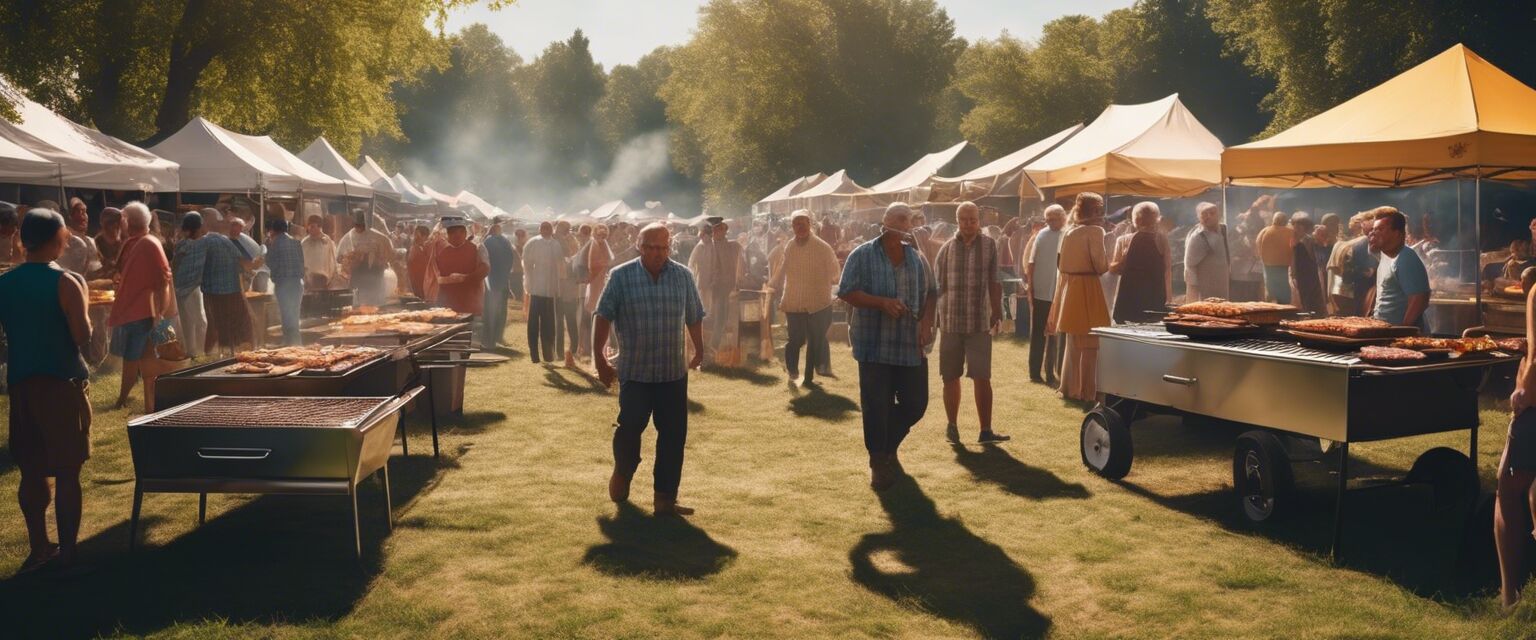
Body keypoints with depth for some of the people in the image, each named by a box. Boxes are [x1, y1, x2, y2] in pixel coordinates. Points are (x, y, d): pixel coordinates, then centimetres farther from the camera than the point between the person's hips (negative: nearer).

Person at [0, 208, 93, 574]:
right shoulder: (65, 282, -13)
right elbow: (83, 337, -15)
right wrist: (82, 297, -2)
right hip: (62, 382, -5)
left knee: (31, 471, 13)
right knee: (66, 472, 3)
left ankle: (38, 548, 19)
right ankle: (66, 551, 7)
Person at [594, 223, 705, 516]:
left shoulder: (684, 276, 3)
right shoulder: (621, 276, -5)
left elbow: (694, 318, 12)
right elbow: (603, 317, -3)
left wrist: (699, 351, 18)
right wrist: (599, 358, -4)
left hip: (674, 373, 3)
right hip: (634, 372, -2)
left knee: (674, 436, 2)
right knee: (630, 428, 1)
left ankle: (666, 499, 12)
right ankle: (622, 473, 32)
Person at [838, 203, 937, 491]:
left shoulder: (916, 258, 10)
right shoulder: (862, 255, -4)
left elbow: (930, 293, 18)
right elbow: (846, 292, -8)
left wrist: (927, 321, 0)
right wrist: (882, 302, -20)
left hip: (911, 346, 5)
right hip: (875, 346, -4)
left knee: (916, 404, 8)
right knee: (877, 408, -1)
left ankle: (888, 446, 33)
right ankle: (879, 463, 14)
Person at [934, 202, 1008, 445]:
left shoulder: (990, 246, 1)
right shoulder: (947, 249, 4)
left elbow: (994, 283, -1)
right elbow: (937, 285, 6)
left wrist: (996, 313, -7)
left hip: (980, 323, -1)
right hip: (950, 322, 2)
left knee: (982, 378, -3)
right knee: (950, 378, 9)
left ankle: (986, 430, 3)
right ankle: (952, 425, 24)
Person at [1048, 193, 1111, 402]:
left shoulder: (1069, 232, 9)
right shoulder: (1095, 231, -11)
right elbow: (1100, 266, -14)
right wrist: (1108, 263, 5)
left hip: (1068, 287, 7)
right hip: (1087, 288, -7)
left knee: (1073, 343, 17)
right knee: (1090, 345, 1)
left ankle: (1069, 387, 24)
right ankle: (1087, 391, 3)